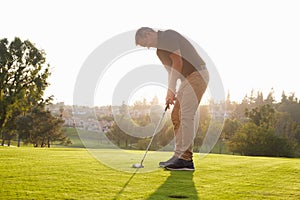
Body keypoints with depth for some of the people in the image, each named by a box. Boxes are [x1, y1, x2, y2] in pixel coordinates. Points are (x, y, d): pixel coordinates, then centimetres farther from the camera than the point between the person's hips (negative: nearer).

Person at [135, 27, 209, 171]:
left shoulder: (167, 36, -9)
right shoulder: (160, 49, 20)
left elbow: (178, 62, -18)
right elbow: (171, 71, 20)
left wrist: (171, 90, -16)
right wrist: (170, 94, 10)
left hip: (197, 75, -10)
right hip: (188, 78, 10)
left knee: (186, 117, -13)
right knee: (176, 115, 8)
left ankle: (186, 160, -10)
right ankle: (179, 155, 12)